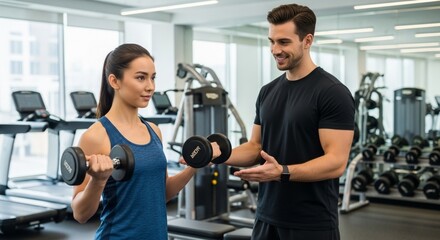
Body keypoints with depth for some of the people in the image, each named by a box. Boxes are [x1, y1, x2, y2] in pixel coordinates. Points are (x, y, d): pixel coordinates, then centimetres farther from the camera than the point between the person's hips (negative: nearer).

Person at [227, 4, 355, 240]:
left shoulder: (333, 93, -13)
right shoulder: (267, 92, 9)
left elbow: (336, 161, -19)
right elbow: (256, 147, 12)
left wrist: (282, 172, -33)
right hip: (267, 219, 7)